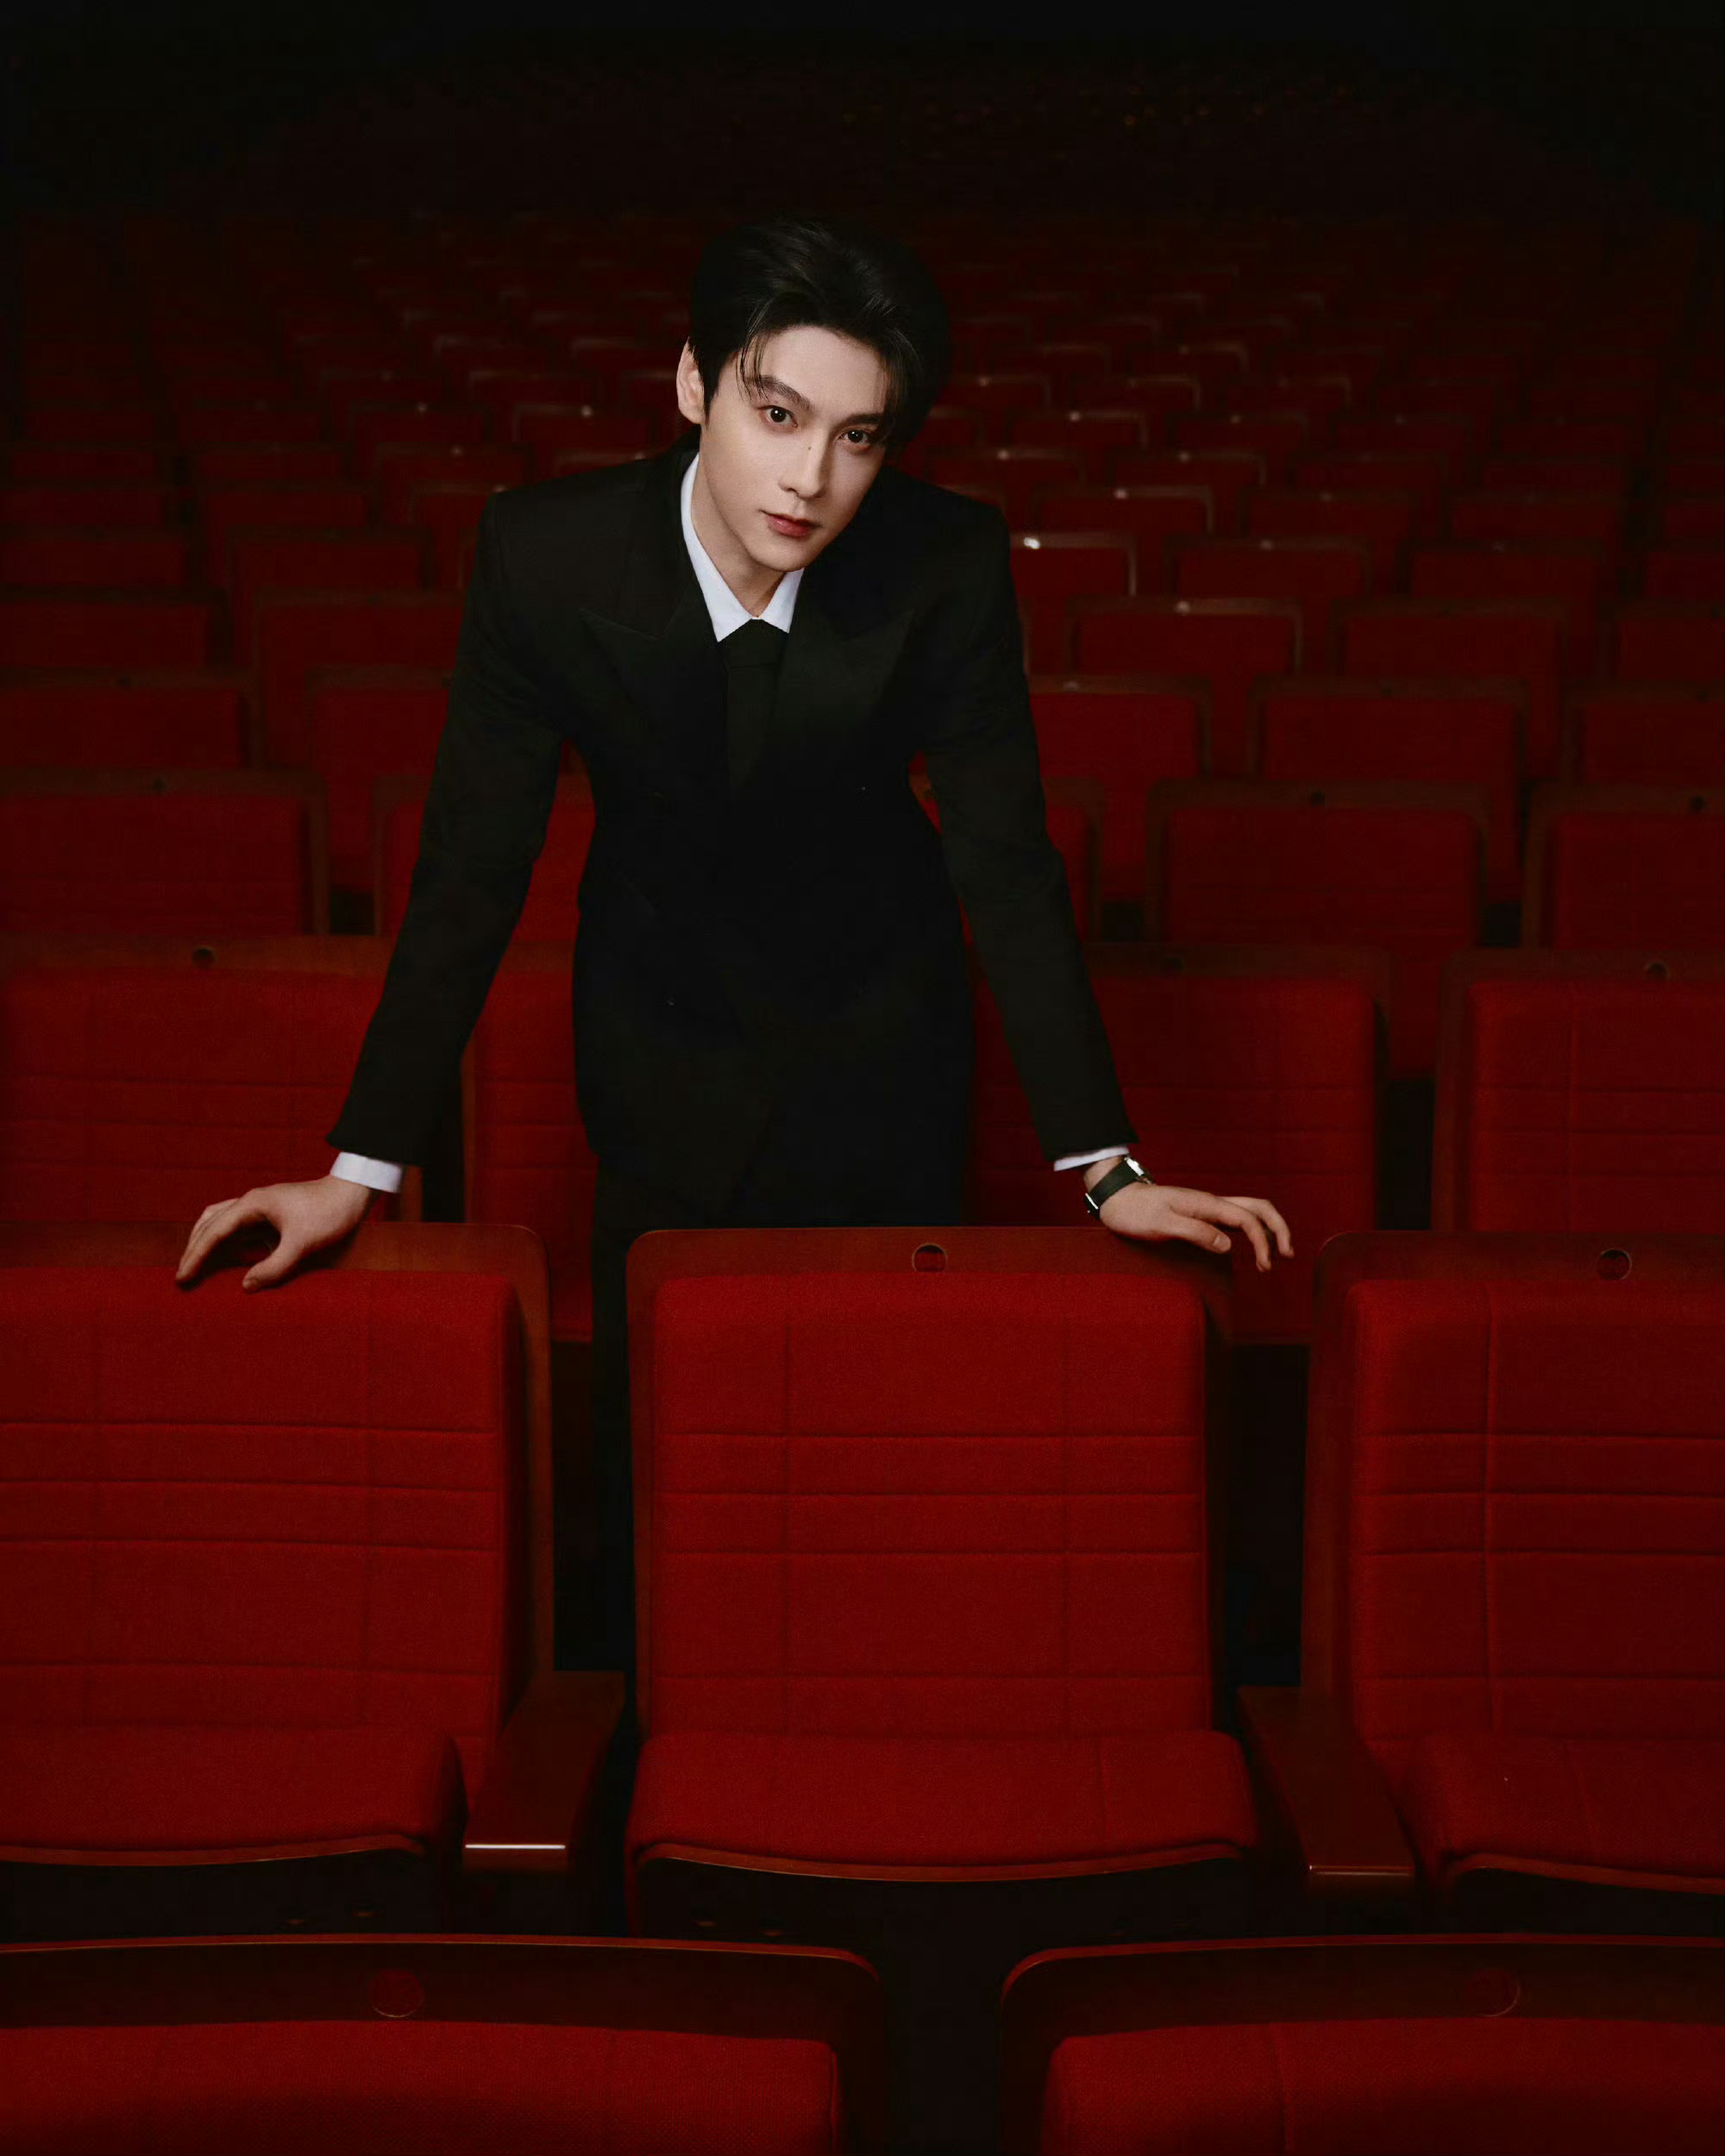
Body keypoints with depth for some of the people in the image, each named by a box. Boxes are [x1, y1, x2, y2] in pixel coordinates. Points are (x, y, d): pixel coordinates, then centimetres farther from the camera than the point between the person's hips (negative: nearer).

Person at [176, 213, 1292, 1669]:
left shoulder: (949, 566, -23)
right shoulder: (547, 553, -23)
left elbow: (1006, 861, -15)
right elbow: (474, 866, -15)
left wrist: (1103, 1164, -17)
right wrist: (362, 1166, -15)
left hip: (878, 1030, 0)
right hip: (665, 1034, 0)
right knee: (650, 1409, 7)